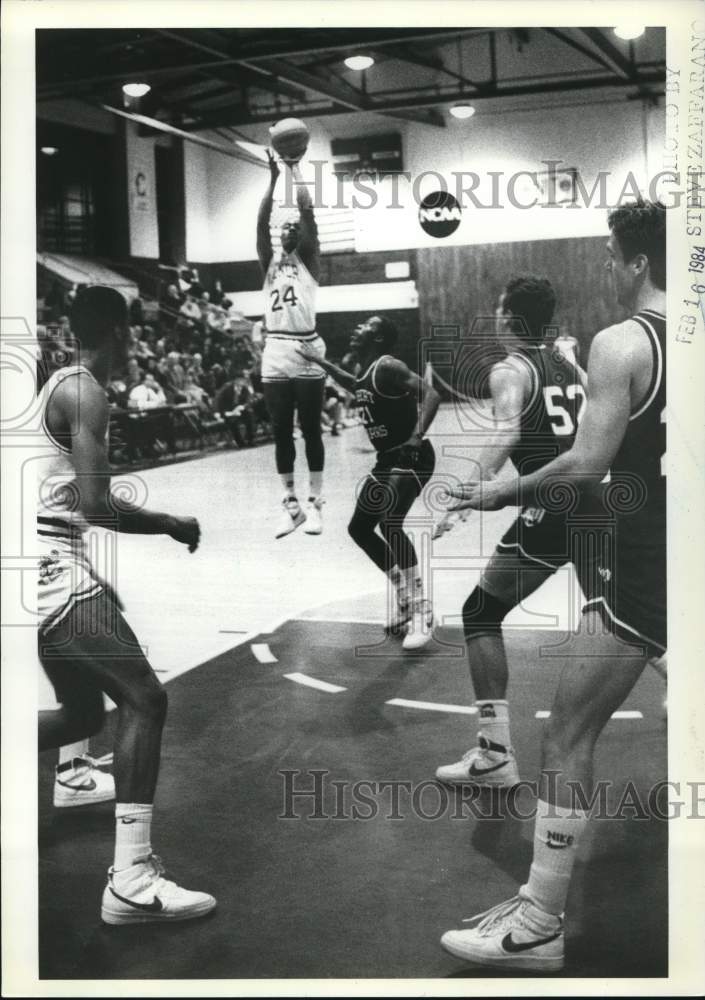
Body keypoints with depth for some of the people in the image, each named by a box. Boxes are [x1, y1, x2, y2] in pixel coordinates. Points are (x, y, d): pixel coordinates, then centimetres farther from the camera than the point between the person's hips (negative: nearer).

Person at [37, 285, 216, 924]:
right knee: (144, 700, -11)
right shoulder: (85, 392, -13)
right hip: (56, 569, -10)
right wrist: (172, 526, -8)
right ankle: (131, 881, -14)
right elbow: (96, 506, -21)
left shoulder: (60, 384, 17)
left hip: (53, 567, 10)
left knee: (84, 713, 18)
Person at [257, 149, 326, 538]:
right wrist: (274, 178, 2)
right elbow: (261, 221, 3)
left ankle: (314, 504, 8)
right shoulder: (269, 261, 15)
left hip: (307, 352, -3)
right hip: (275, 354, 4)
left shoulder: (308, 258, 6)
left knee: (310, 430, 2)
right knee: (281, 433, 6)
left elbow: (308, 212, -3)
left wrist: (295, 171, 4)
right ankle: (290, 505, 14)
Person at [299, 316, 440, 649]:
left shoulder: (388, 367, -17)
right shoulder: (363, 372, 10)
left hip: (411, 458, -10)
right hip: (387, 459, 10)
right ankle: (406, 597, 22)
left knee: (389, 524, -26)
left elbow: (431, 394, -29)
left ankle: (421, 610, -16)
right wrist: (318, 361, 38)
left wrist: (418, 435, -42)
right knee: (359, 528, 12)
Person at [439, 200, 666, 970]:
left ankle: (540, 923, 2)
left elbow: (589, 463, -17)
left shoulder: (621, 343, -12)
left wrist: (504, 493, -4)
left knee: (568, 737, -2)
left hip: (641, 562, -8)